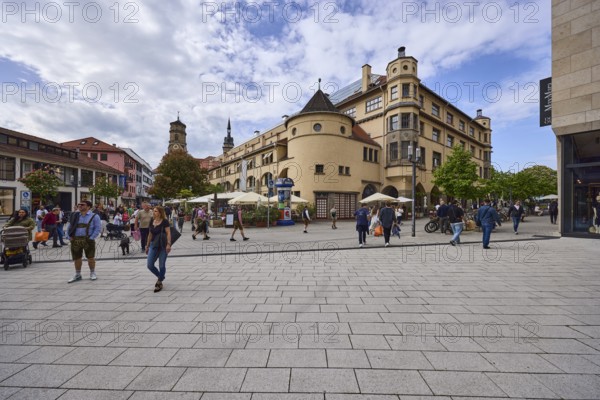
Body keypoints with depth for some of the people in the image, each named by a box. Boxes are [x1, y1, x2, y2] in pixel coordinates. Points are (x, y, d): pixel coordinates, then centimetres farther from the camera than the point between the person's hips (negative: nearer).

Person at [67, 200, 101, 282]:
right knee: (77, 258, 12)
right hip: (75, 240, 4)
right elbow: (69, 227, 15)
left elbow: (98, 228, -8)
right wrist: (69, 237, 2)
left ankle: (92, 273, 21)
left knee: (90, 257, 4)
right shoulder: (74, 216, 13)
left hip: (87, 240, -4)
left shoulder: (94, 216, -1)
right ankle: (77, 275, 29)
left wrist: (91, 238, -14)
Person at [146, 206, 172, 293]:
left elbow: (168, 233, -13)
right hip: (153, 245, 6)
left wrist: (168, 244, -22)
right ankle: (160, 277, 27)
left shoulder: (165, 221, -9)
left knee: (162, 265, 1)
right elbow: (150, 235, 16)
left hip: (163, 246, -6)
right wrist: (147, 246, 18)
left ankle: (159, 283, 19)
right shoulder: (151, 222, 9)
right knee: (150, 265, 2)